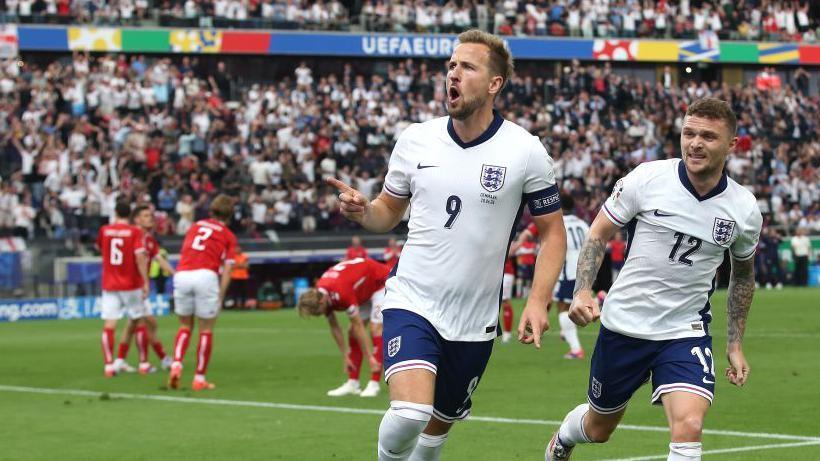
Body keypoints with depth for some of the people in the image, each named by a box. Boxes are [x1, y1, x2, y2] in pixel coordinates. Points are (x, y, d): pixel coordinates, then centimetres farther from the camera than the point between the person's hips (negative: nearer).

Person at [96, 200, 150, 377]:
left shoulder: (104, 230, 3)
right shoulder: (135, 232, -6)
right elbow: (140, 257, -16)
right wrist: (145, 281, -13)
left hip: (109, 286, 1)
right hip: (131, 285, -1)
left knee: (109, 325, -4)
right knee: (139, 322, 12)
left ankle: (109, 365, -13)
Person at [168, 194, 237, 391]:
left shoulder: (195, 226, 23)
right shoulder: (229, 236, 12)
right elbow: (226, 271, 3)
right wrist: (220, 297, 3)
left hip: (181, 274, 3)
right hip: (206, 276, -3)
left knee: (185, 325, 19)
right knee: (206, 329, 10)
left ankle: (176, 364, -3)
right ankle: (199, 378, 9)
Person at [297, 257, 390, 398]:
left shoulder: (341, 294, -38)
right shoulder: (320, 295, -13)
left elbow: (358, 327, -32)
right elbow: (334, 328, -2)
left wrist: (370, 357, -27)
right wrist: (345, 357, -1)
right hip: (364, 291, 9)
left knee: (376, 329, -18)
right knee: (353, 332, 1)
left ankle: (374, 384, -18)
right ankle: (352, 383, 2)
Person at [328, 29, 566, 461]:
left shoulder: (525, 151, -6)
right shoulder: (415, 139, -1)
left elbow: (552, 232, 1)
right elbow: (389, 211, 13)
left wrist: (537, 302, -11)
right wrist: (361, 211, -11)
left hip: (474, 322, 1)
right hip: (412, 302, -1)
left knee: (440, 424, 14)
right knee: (410, 412, -24)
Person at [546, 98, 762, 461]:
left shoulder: (744, 209, -5)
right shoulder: (647, 178, -12)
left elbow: (743, 271, 13)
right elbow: (598, 233, -2)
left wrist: (736, 343, 13)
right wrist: (582, 291, -16)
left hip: (685, 332, 0)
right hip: (623, 325, 0)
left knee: (689, 427, -25)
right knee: (599, 428, 19)